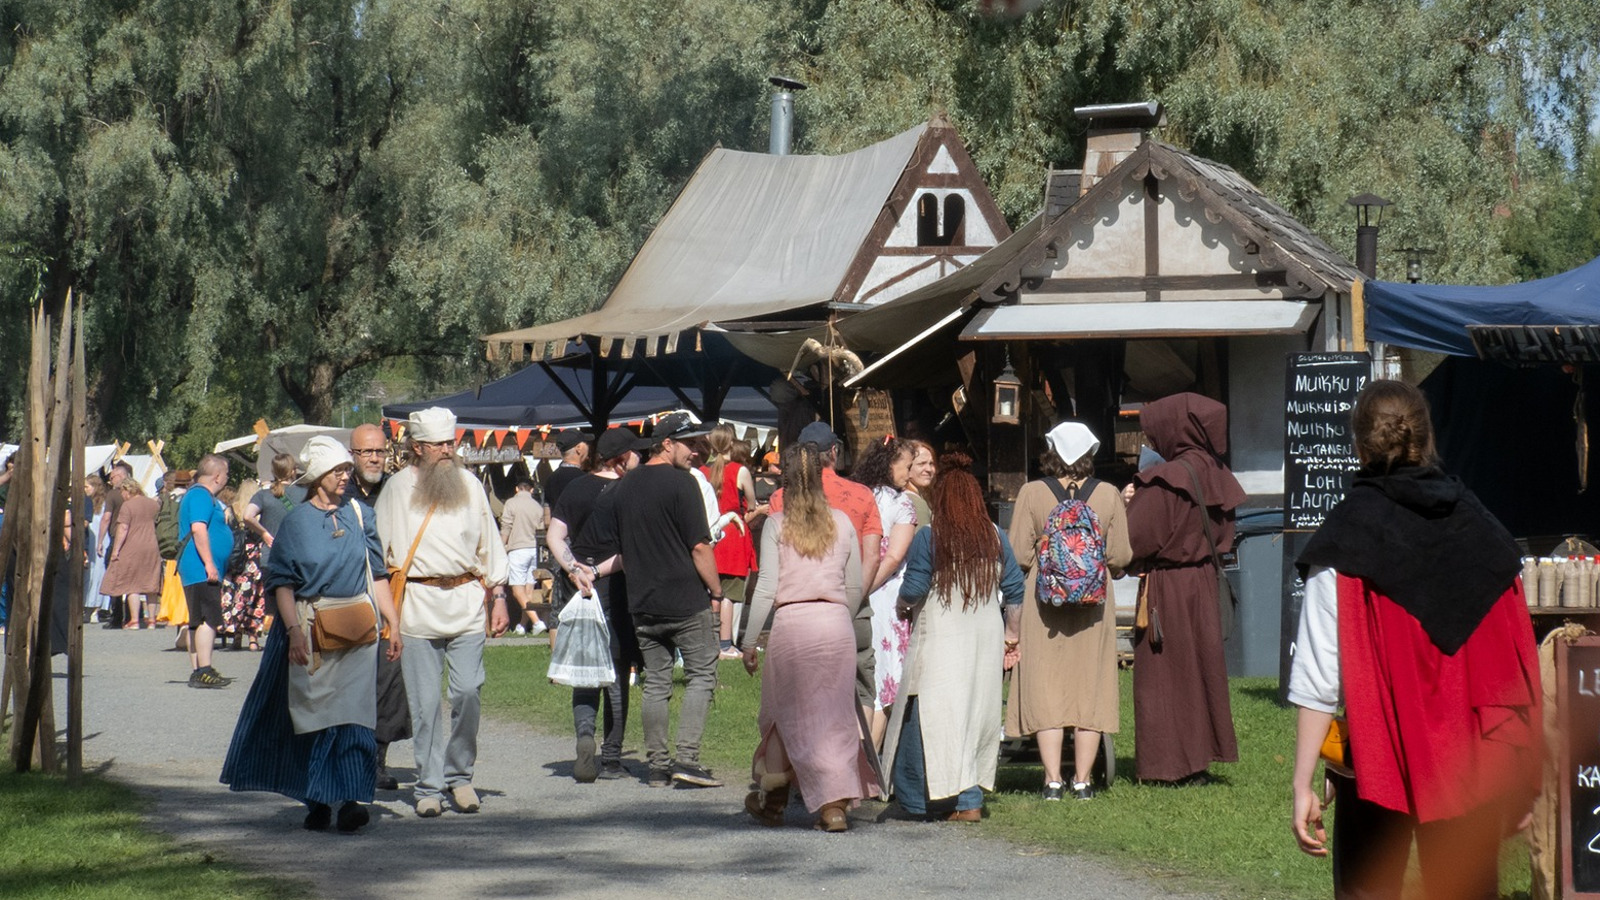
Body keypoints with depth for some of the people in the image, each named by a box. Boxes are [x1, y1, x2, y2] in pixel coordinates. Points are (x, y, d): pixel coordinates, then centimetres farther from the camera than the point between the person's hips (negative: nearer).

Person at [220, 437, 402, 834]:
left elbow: (377, 573, 11)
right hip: (310, 627, -1)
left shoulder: (358, 514, 8)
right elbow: (282, 582, -3)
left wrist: (393, 623, 7)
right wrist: (293, 630, -14)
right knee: (314, 710, 4)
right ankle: (317, 802, 14)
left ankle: (350, 800, -16)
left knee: (353, 708, -9)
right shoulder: (295, 522, 1)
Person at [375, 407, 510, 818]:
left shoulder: (469, 485, 11)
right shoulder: (398, 488, 4)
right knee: (424, 703, -1)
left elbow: (490, 545, 17)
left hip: (466, 602, 1)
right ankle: (429, 787, 8)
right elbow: (379, 552, 6)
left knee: (467, 692, -7)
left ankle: (459, 774, 11)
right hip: (417, 606, -1)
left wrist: (498, 597, 12)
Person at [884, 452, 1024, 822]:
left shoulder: (928, 538, -8)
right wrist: (1010, 633, 18)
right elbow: (1014, 589, 7)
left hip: (940, 639, -5)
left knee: (935, 717, -1)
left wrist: (902, 608, 13)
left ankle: (945, 796, -6)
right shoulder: (995, 538, 5)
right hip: (987, 638, 5)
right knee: (977, 713, 10)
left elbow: (913, 589, -9)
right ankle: (971, 799, 9)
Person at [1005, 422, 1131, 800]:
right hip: (1094, 605, 1)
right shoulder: (1109, 495, -2)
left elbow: (1019, 555, -6)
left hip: (1043, 600, -1)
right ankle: (1082, 779, 8)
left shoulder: (1031, 494, -5)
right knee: (1089, 687, 8)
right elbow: (1120, 556, -1)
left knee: (1045, 688, 3)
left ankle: (1053, 779, -1)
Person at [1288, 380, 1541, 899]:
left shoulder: (1347, 540, -7)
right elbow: (1519, 672, 4)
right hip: (1474, 768, 3)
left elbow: (1317, 678, -11)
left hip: (1377, 759, -3)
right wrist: (1522, 779, 10)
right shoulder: (1481, 529, 4)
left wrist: (1303, 784, -9)